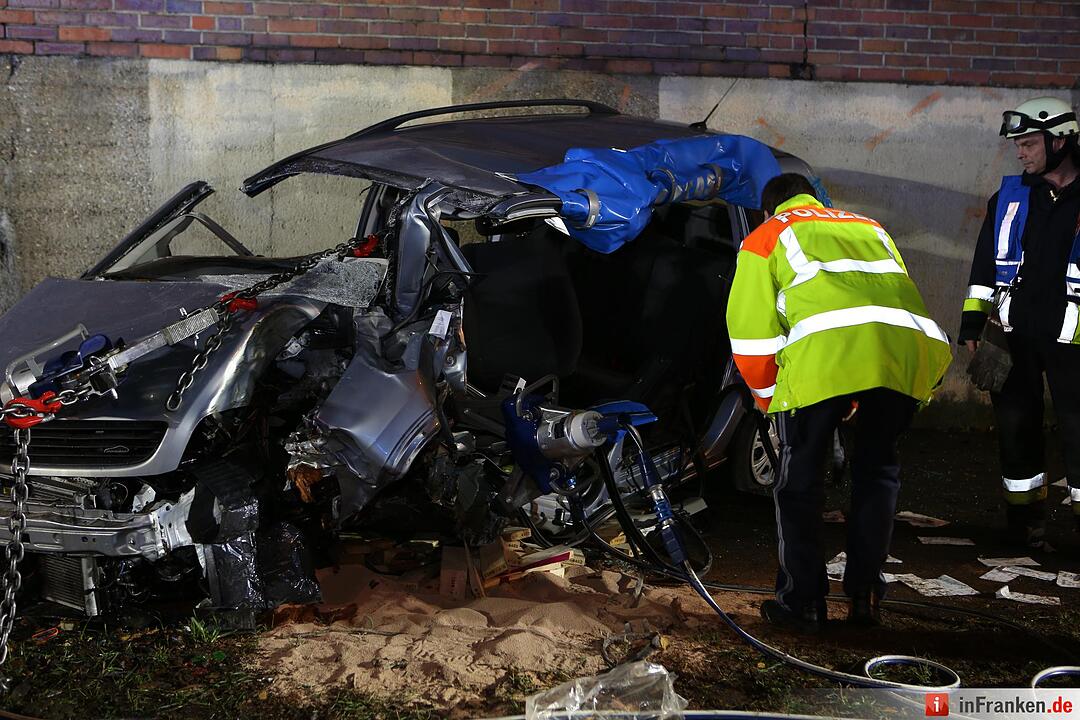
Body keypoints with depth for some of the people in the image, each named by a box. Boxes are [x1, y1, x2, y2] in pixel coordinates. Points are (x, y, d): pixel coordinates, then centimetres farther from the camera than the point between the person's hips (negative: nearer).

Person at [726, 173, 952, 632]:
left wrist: (771, 400, 30)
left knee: (800, 476, 10)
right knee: (877, 469, 20)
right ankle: (865, 596, 20)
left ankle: (802, 602, 11)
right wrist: (863, 399, 44)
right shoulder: (870, 227, 40)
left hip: (826, 349, -4)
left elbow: (751, 332, 17)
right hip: (913, 347, 4)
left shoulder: (765, 238, 27)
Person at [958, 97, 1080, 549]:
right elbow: (984, 266, 11)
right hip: (1014, 334, 4)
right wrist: (972, 325, 5)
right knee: (1015, 427, 8)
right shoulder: (1010, 197, 9)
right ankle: (1026, 523, 21)